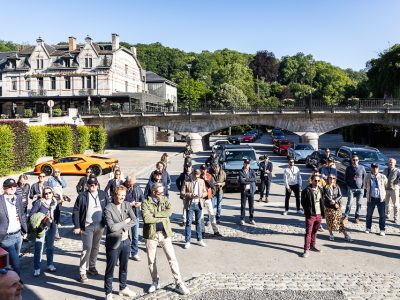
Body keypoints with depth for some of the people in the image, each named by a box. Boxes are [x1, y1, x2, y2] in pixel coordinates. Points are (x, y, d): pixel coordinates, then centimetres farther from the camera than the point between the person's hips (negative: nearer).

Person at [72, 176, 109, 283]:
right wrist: (77, 226, -8)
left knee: (95, 247, 15)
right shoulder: (82, 196, -6)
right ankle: (82, 272, 4)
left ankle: (92, 267, 32)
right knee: (87, 248, -7)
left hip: (100, 226, 4)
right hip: (87, 226, -3)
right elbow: (75, 211, -5)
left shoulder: (103, 195, 2)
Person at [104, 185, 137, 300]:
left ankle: (123, 288, 38)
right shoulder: (108, 209, -15)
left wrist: (123, 228, -16)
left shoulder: (127, 205, 2)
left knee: (124, 267, 20)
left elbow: (134, 220, -6)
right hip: (114, 243, -5)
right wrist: (125, 221, -15)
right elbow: (111, 227, -24)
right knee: (110, 269, 8)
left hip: (126, 241, 5)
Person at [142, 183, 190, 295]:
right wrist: (162, 217, -13)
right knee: (151, 260, 13)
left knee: (172, 259, -1)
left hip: (165, 233, 1)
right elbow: (146, 219, -19)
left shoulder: (164, 200, 4)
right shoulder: (146, 203, -5)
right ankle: (155, 282, 33)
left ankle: (179, 284, 8)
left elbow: (169, 211, -14)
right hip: (151, 234, -1)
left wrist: (154, 214, -17)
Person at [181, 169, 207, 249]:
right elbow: (182, 193, -8)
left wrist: (200, 195, -13)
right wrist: (190, 195, -23)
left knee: (199, 222, 13)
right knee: (188, 222, 0)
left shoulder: (202, 181, 5)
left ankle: (199, 240, 25)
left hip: (199, 204, 3)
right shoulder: (187, 182, -7)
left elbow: (205, 192, 8)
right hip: (189, 204, -3)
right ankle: (187, 241, 9)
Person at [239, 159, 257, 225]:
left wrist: (246, 179, -15)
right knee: (243, 206, 3)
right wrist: (250, 181, -12)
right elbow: (241, 181, -15)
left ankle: (251, 219, 17)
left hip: (251, 190, 2)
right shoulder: (241, 172, -1)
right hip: (244, 190, -2)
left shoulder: (252, 171, 8)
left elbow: (254, 179, -10)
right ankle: (242, 219, 12)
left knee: (251, 206, 7)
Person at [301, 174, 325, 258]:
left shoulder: (320, 190, 9)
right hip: (310, 215, -6)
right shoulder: (306, 190, -12)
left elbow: (322, 202, 15)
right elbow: (303, 202, -9)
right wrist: (308, 211, -10)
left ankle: (312, 246, 33)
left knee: (314, 231, 18)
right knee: (308, 232, -3)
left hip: (319, 214, 6)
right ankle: (306, 250, 2)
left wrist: (323, 213, 12)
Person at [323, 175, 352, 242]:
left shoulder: (337, 187, 8)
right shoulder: (325, 188, 1)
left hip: (337, 207, 1)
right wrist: (334, 203, -16)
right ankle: (331, 234, 18)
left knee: (340, 221, -1)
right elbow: (326, 196, -9)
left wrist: (335, 201, -17)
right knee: (329, 221, 3)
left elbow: (340, 196, -1)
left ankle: (346, 235, 2)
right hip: (328, 207, -1)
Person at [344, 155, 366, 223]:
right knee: (349, 202, -6)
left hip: (360, 188, 1)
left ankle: (357, 217, 15)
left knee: (359, 203, 5)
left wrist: (363, 186, 2)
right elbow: (346, 178, 10)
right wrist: (348, 185, 1)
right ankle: (346, 216, 6)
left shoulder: (362, 168, 4)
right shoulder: (349, 168, 3)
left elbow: (365, 177, 10)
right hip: (351, 188, -1)